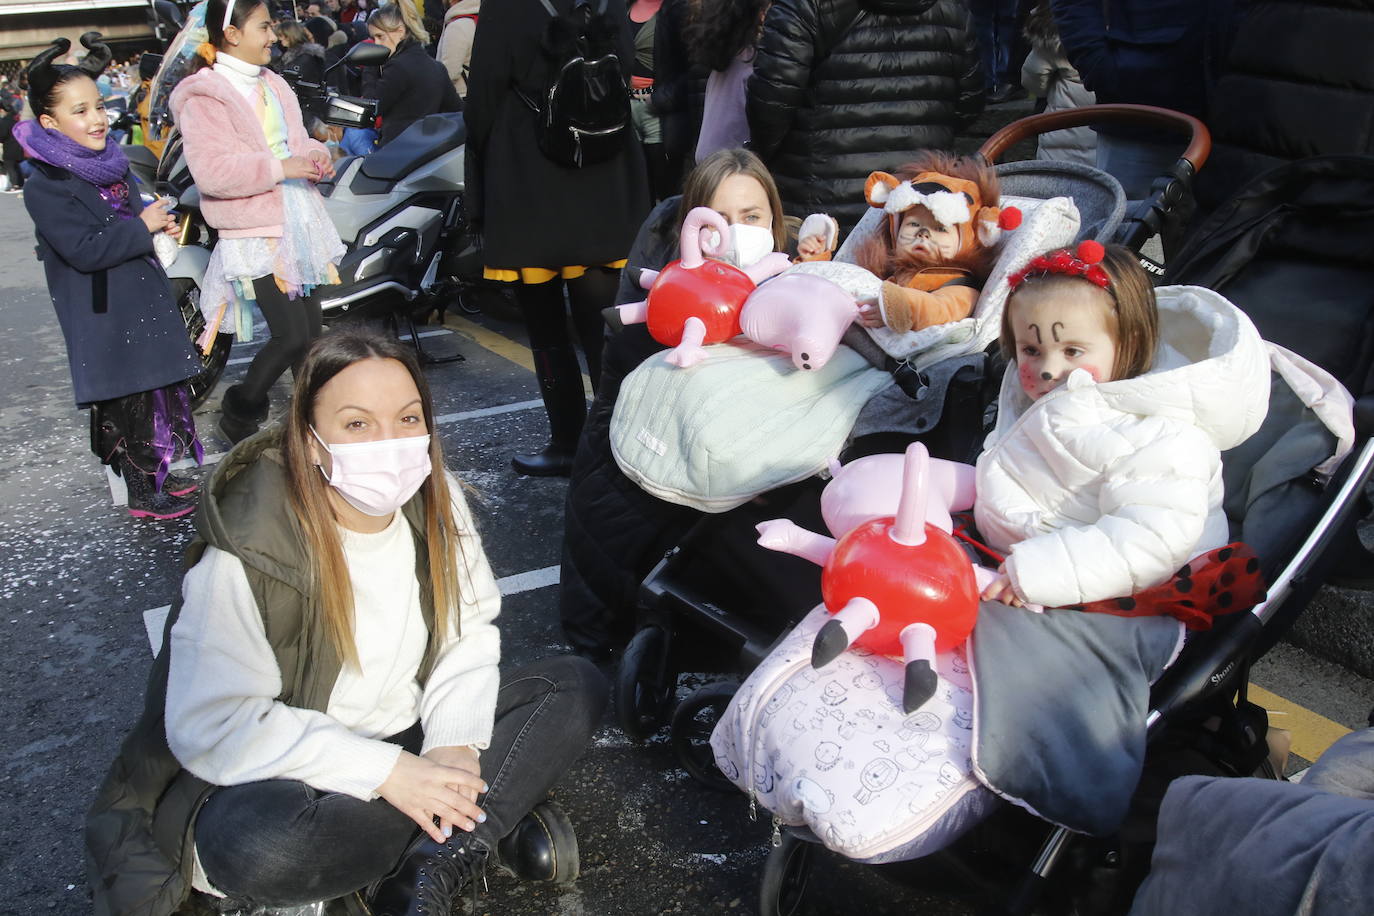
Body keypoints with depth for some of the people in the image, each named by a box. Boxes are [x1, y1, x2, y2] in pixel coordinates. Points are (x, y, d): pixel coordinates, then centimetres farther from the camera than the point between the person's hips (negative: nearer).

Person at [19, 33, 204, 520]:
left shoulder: (109, 164, 9)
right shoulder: (45, 186, -18)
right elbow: (84, 250, -25)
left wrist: (159, 222, 5)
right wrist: (143, 227, -20)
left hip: (143, 301, 9)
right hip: (104, 315, -8)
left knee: (158, 390, 17)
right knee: (125, 403, 1)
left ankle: (159, 475, 32)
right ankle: (143, 495, 14)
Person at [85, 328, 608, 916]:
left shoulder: (436, 505, -8)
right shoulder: (248, 556, -24)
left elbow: (469, 630, -3)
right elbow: (209, 726, -26)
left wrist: (455, 742, -21)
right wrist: (384, 771, -29)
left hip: (409, 739, 5)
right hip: (293, 772, -5)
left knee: (576, 688, -9)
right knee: (255, 841, -39)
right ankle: (492, 827, -16)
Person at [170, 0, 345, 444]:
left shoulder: (272, 86, 15)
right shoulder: (205, 97, -11)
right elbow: (211, 170, -20)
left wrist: (316, 157, 4)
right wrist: (280, 168, -23)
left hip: (298, 226, 8)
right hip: (255, 236, -8)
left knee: (312, 330, 11)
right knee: (291, 334, -13)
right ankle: (239, 411, 10)